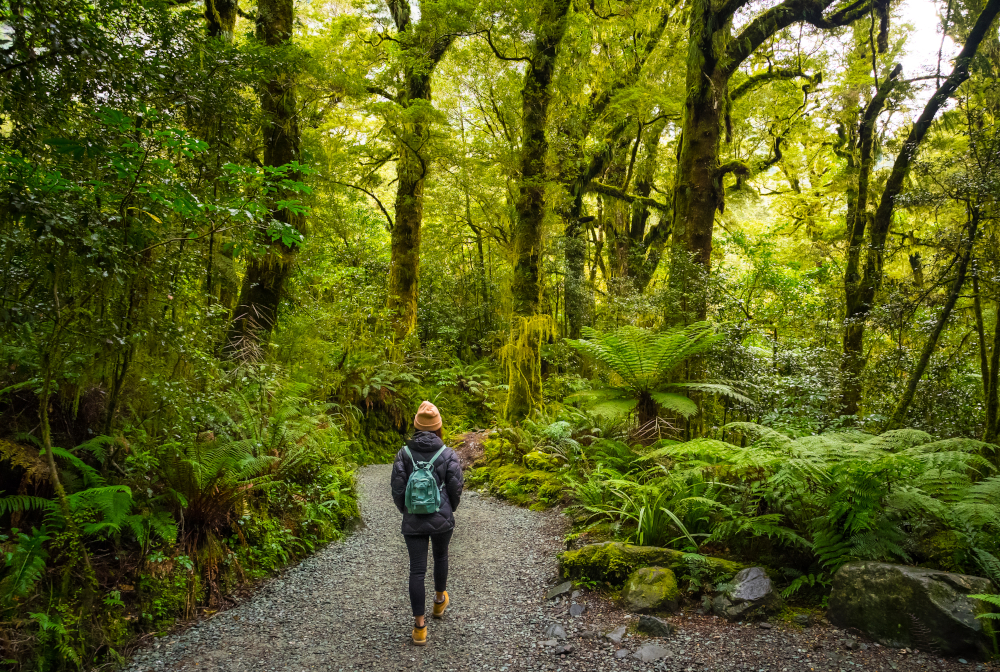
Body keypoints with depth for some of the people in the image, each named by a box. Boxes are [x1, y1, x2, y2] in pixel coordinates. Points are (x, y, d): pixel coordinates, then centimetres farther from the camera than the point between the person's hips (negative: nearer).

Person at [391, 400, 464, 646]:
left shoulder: (404, 454, -7)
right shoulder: (448, 455, -9)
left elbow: (397, 489, -4)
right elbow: (455, 488, -5)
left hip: (413, 522, 0)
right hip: (442, 520, 0)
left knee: (417, 570, 5)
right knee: (440, 557, 26)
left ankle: (419, 626, 6)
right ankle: (439, 601, 46)